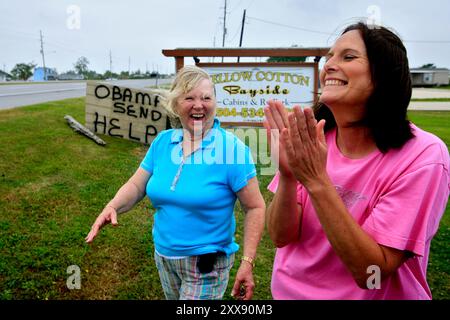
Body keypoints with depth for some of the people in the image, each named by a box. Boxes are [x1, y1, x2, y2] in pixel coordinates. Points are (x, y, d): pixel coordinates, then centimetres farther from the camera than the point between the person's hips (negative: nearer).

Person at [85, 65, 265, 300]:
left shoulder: (233, 148, -18)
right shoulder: (162, 142, -3)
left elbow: (255, 208, -15)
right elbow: (136, 186, 3)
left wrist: (248, 262, -20)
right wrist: (112, 206, -17)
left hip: (206, 264, -5)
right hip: (163, 256, 6)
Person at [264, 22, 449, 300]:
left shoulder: (423, 156, -21)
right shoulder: (309, 138, -11)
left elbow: (370, 273, -24)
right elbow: (281, 237, -13)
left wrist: (316, 181, -33)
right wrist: (288, 174, -30)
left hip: (364, 293, -3)